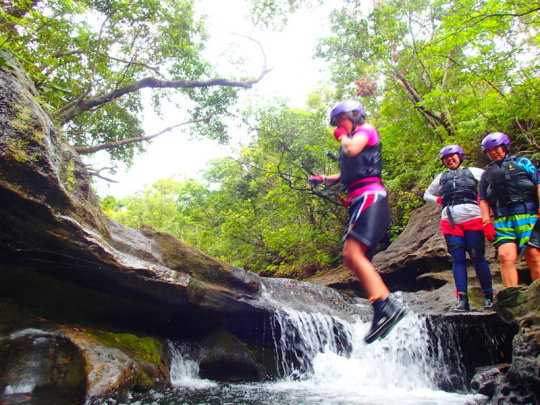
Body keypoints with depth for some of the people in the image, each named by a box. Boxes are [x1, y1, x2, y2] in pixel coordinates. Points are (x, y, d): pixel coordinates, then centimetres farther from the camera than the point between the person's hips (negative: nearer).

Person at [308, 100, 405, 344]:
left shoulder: (366, 129, 5)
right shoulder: (351, 142, 30)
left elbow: (352, 149, -16)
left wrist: (343, 137, 4)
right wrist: (323, 180, 26)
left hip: (370, 198, -10)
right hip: (359, 202, 10)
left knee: (353, 255, -24)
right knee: (352, 260, 4)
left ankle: (385, 309, -27)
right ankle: (386, 307, 4)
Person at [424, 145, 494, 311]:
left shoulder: (473, 171, 14)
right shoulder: (441, 177, 24)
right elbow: (427, 195, 33)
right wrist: (440, 201, 15)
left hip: (472, 217, -2)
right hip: (450, 221, 3)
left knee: (477, 257, -4)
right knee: (457, 259, -3)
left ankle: (488, 296, 5)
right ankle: (462, 298, -6)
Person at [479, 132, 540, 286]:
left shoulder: (523, 163, 18)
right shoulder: (487, 174, 24)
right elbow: (484, 201, 18)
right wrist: (486, 222, 4)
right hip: (502, 221, 1)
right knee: (506, 256, -16)